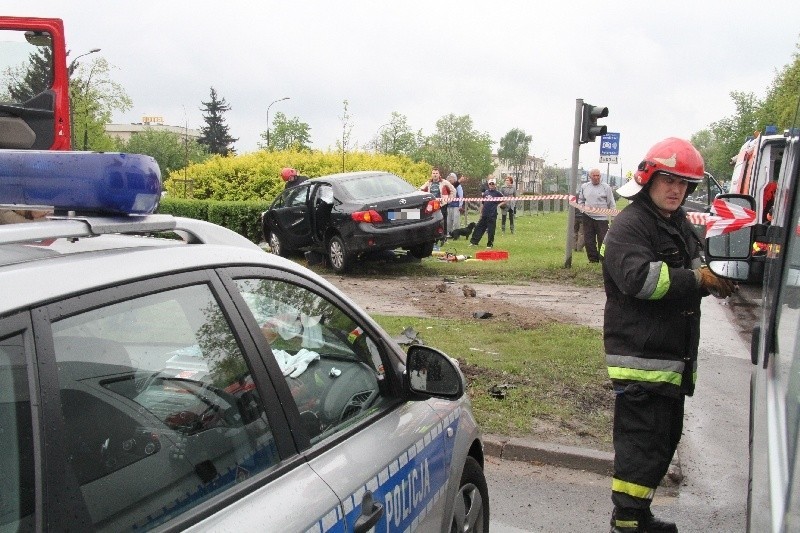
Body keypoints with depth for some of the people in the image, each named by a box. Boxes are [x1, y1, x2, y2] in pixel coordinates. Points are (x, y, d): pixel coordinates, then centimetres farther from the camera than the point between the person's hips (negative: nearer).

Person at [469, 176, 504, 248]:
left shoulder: (497, 193, -3)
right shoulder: (485, 193, 10)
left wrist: (498, 204, -6)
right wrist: (481, 213, 14)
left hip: (492, 215, -5)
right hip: (484, 215, 5)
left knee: (491, 230, 0)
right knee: (479, 227, 7)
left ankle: (490, 244, 10)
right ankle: (474, 242, 15)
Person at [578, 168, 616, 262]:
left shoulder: (606, 187, -1)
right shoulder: (584, 187, 11)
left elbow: (611, 204, 1)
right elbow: (581, 200, 24)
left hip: (602, 218, -4)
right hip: (588, 217, 4)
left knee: (603, 240, -3)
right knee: (588, 240, 6)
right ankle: (593, 259, 16)